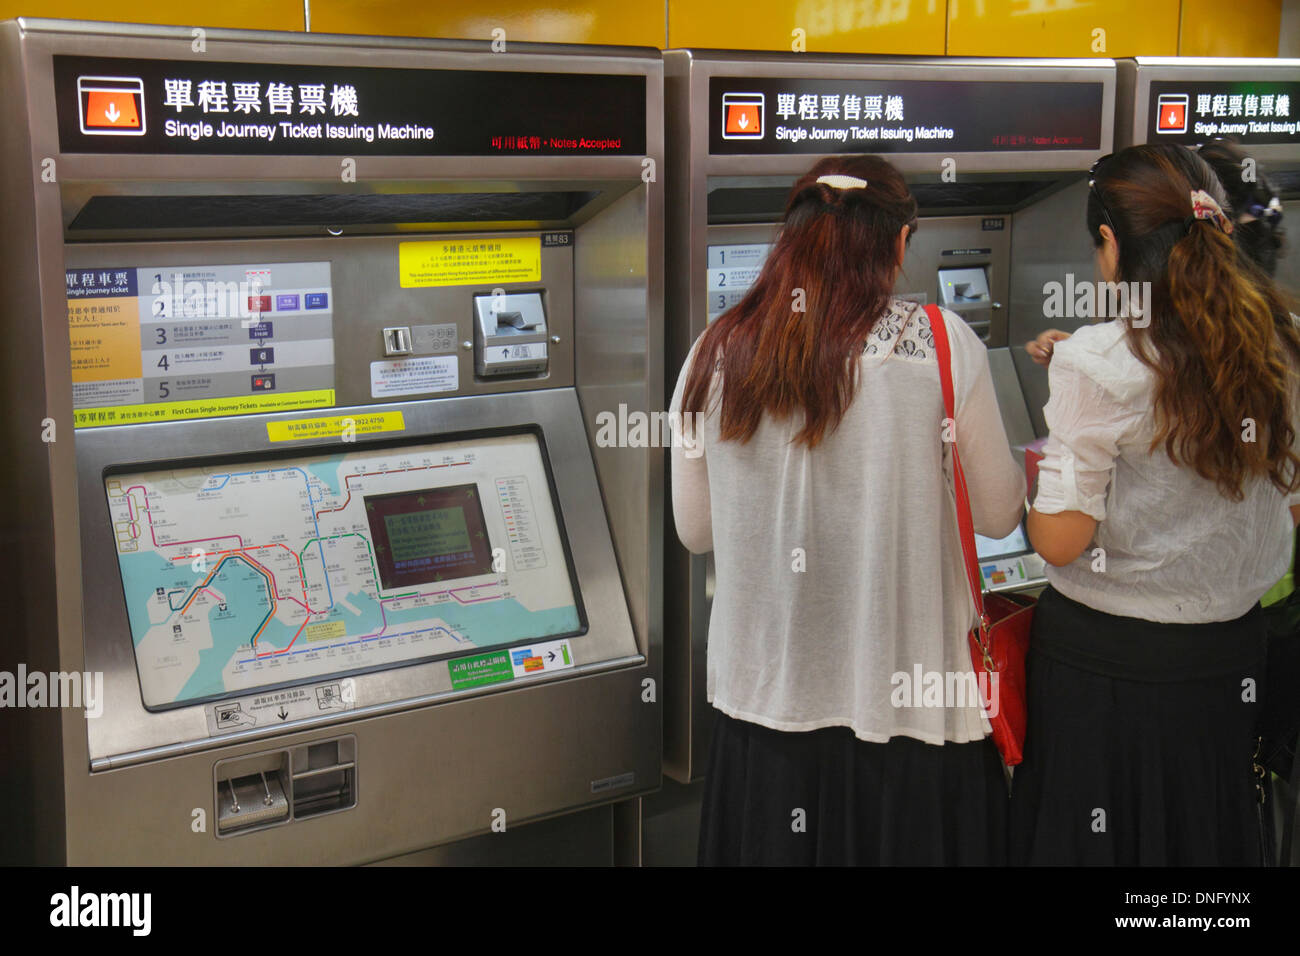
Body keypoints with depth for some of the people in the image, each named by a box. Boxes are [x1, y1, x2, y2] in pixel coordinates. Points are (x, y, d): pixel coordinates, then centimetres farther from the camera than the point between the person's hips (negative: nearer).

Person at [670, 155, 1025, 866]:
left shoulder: (714, 353, -2)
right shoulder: (941, 342, -10)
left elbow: (695, 531, 7)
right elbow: (996, 515, 1)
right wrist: (1031, 468, 22)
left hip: (764, 695, 3)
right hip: (907, 695, -2)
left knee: (777, 839, 18)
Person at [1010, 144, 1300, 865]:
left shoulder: (1098, 361, -19)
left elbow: (1059, 540, -18)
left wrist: (1040, 474, 3)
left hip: (1105, 658, -5)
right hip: (1230, 651, 5)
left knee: (1091, 837, 12)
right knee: (1206, 832, 21)